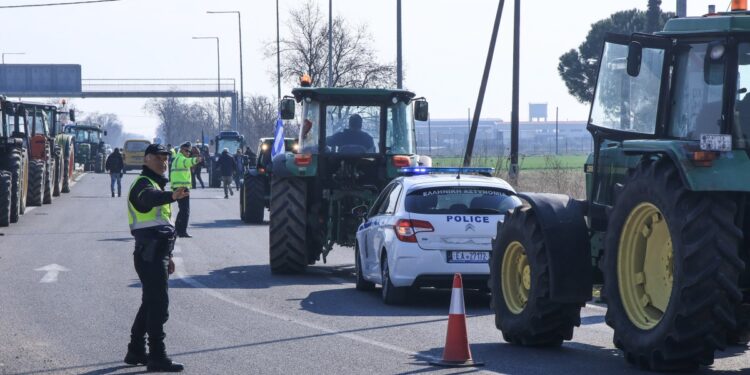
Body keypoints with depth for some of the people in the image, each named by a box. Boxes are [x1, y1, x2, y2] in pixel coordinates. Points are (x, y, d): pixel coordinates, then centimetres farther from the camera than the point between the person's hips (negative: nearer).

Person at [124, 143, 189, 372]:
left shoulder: (156, 184, 22)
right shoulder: (143, 183, -10)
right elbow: (149, 198, -38)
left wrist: (167, 257, 30)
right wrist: (172, 196, -57)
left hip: (156, 254, 10)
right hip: (149, 255, -10)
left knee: (150, 304, 17)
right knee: (158, 306, -11)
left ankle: (136, 352, 26)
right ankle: (157, 357, -10)